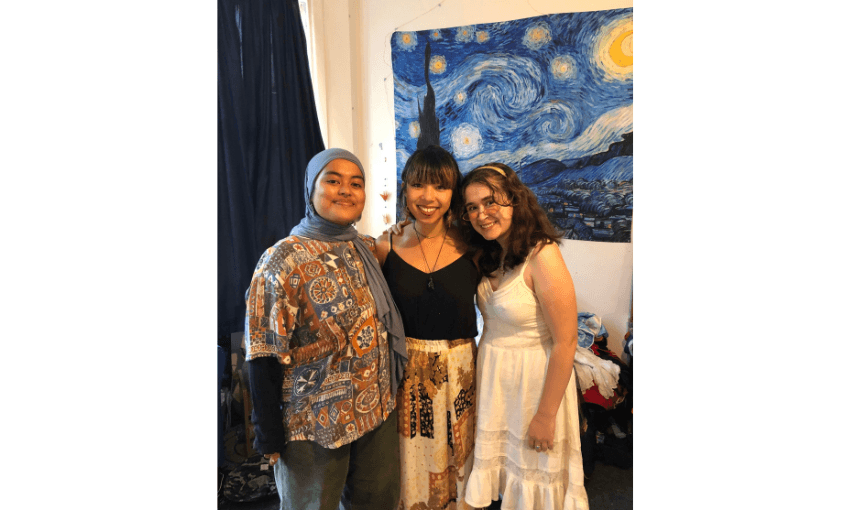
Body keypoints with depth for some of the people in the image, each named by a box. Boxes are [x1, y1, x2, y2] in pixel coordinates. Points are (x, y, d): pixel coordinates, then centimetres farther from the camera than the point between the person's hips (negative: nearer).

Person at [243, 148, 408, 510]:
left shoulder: (369, 250, 3)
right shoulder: (283, 261, -16)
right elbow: (263, 358, -15)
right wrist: (270, 439, -12)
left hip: (379, 411, 6)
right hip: (314, 424, -5)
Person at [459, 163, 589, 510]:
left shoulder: (541, 257, -23)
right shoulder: (489, 255, 1)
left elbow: (565, 342, -22)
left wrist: (545, 416, -17)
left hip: (534, 377, -6)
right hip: (491, 373, 6)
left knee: (532, 471, 14)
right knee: (498, 459, 21)